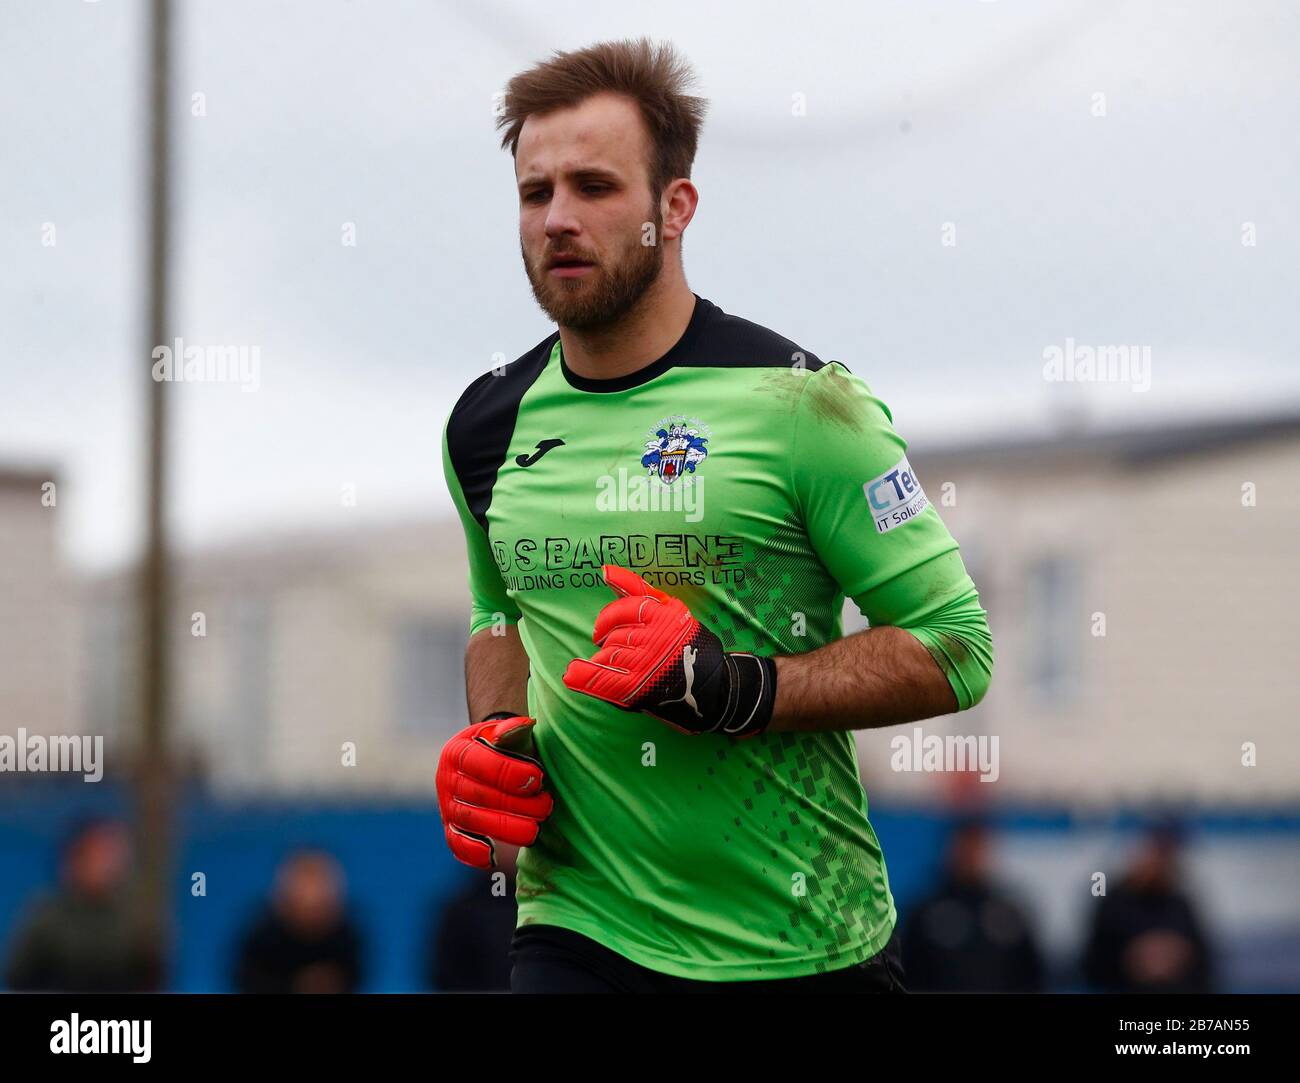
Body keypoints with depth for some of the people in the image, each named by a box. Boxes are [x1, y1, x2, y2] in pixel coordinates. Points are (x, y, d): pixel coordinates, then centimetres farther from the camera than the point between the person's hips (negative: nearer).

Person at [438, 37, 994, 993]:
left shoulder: (800, 403, -9)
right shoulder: (488, 424, 7)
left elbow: (956, 648, -9)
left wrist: (736, 687, -20)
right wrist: (492, 740, 5)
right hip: (579, 934, 3)